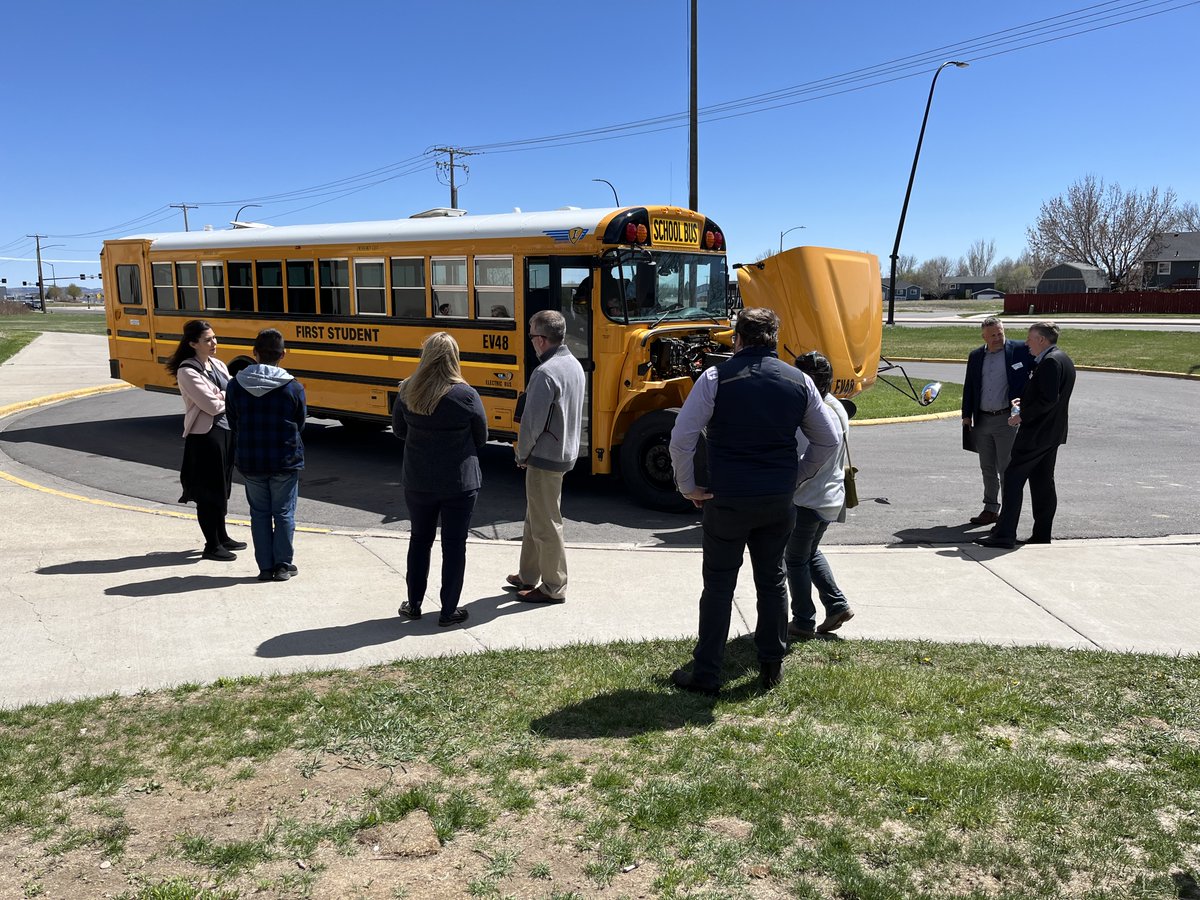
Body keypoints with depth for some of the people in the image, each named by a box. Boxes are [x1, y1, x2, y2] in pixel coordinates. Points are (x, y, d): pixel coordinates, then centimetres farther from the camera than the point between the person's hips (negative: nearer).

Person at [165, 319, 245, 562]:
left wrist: (222, 396, -10)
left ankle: (222, 537, 29)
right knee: (207, 491, 0)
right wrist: (229, 399, -1)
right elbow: (212, 405, -18)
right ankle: (211, 546, 9)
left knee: (222, 487, 17)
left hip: (226, 430, 8)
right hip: (204, 435, -8)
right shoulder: (187, 371, -13)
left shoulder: (218, 365, 11)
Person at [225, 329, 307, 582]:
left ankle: (265, 567, 17)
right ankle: (283, 565, 15)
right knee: (284, 513, 10)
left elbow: (234, 424, 3)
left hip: (250, 461, 2)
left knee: (259, 513, 13)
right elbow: (300, 425, 1)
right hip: (286, 461, -2)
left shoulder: (236, 385, -6)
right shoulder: (293, 387, -11)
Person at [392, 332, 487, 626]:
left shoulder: (407, 392, -7)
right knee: (454, 545, 9)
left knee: (419, 539, 20)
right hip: (459, 483, -3)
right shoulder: (466, 395, -16)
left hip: (418, 481, 3)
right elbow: (481, 438, -4)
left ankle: (414, 604, 29)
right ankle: (449, 611, 16)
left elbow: (399, 431, 6)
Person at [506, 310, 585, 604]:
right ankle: (527, 576, 33)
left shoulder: (545, 373, -23)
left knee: (546, 524, 3)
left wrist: (522, 455, -5)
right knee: (534, 517, 21)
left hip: (544, 458, -10)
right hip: (566, 453, 10)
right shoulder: (574, 364, 7)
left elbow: (532, 422, -22)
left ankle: (554, 588, 14)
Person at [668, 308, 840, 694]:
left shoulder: (717, 377, -8)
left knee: (719, 585, 6)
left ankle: (706, 675, 12)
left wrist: (688, 487, -3)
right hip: (779, 502, 3)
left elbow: (681, 438, -14)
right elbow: (829, 440, 10)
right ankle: (772, 666, 28)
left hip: (727, 500, -3)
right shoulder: (798, 381, 3)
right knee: (772, 579, 18)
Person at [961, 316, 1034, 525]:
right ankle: (990, 509, 24)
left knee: (1006, 469, -3)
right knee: (987, 468, 13)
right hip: (982, 420, 5)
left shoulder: (1019, 350, -5)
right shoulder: (975, 356, 10)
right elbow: (969, 387, 15)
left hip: (1007, 419, -5)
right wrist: (967, 415, 10)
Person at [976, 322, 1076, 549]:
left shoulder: (1050, 362, -17)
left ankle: (1004, 535, -8)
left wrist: (1023, 415, -17)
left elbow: (1049, 399, -24)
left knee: (1013, 479, -7)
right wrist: (1025, 403, 12)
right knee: (1043, 483, 13)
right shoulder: (1064, 360, 15)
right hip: (1052, 433, 10)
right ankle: (1042, 535, 18)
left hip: (1036, 432, -10)